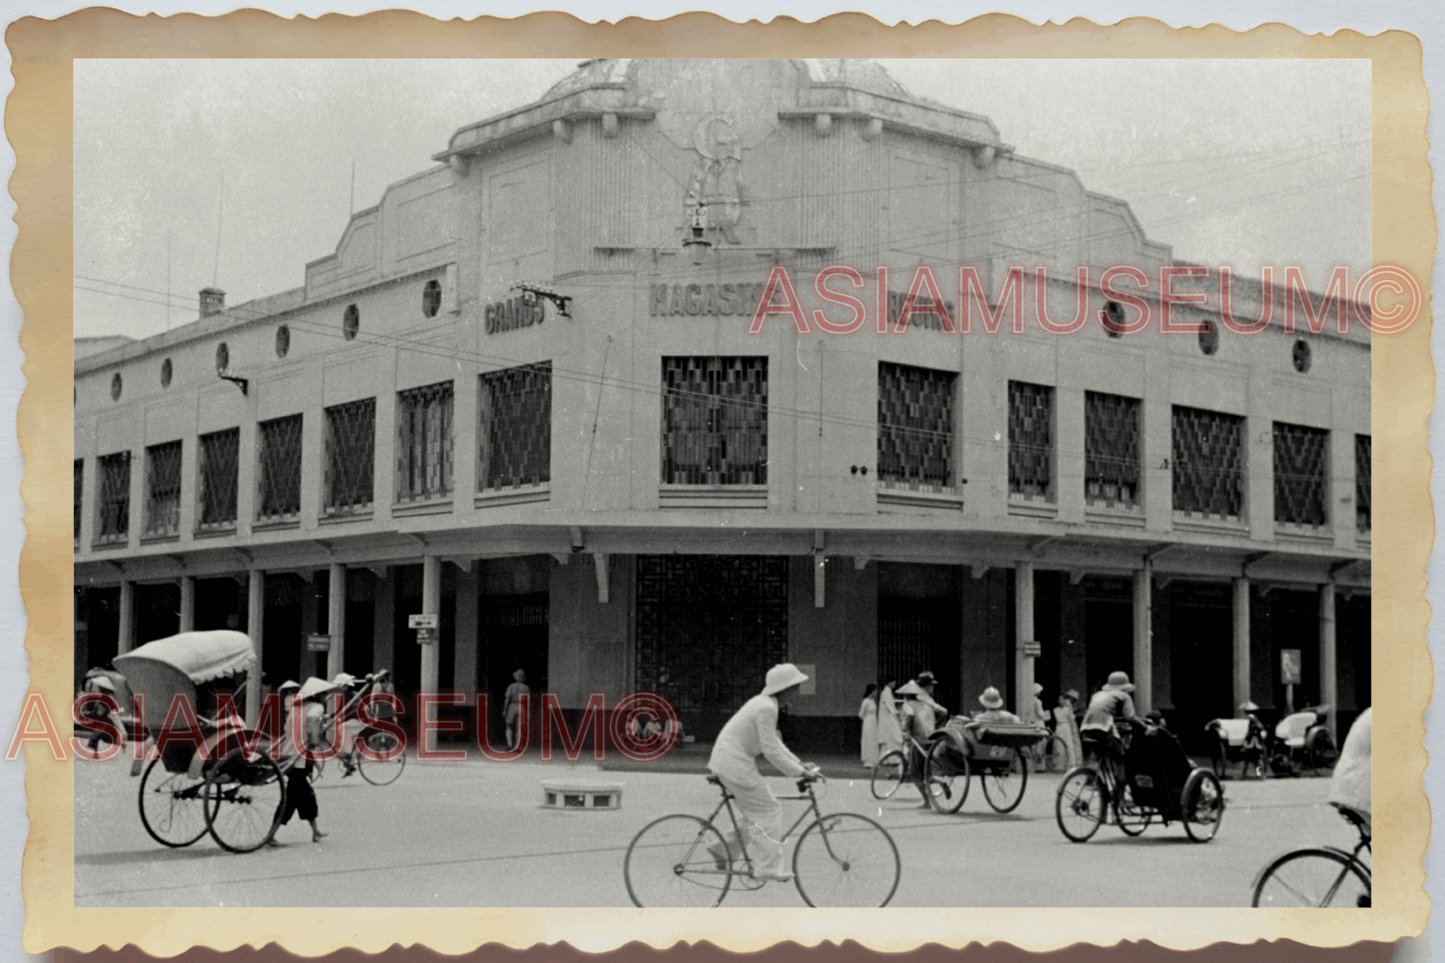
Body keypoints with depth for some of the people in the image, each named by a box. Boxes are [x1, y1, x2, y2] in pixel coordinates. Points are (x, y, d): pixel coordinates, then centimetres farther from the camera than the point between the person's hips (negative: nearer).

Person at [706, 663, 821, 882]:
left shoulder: (763, 703, 13)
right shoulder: (766, 708, -19)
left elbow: (775, 742, 20)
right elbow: (771, 750, -20)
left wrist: (799, 764, 15)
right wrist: (799, 772, -15)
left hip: (725, 760, 10)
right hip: (735, 764, -10)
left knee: (754, 813, 16)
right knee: (767, 811, -6)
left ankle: (722, 849, 22)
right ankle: (767, 867, -5)